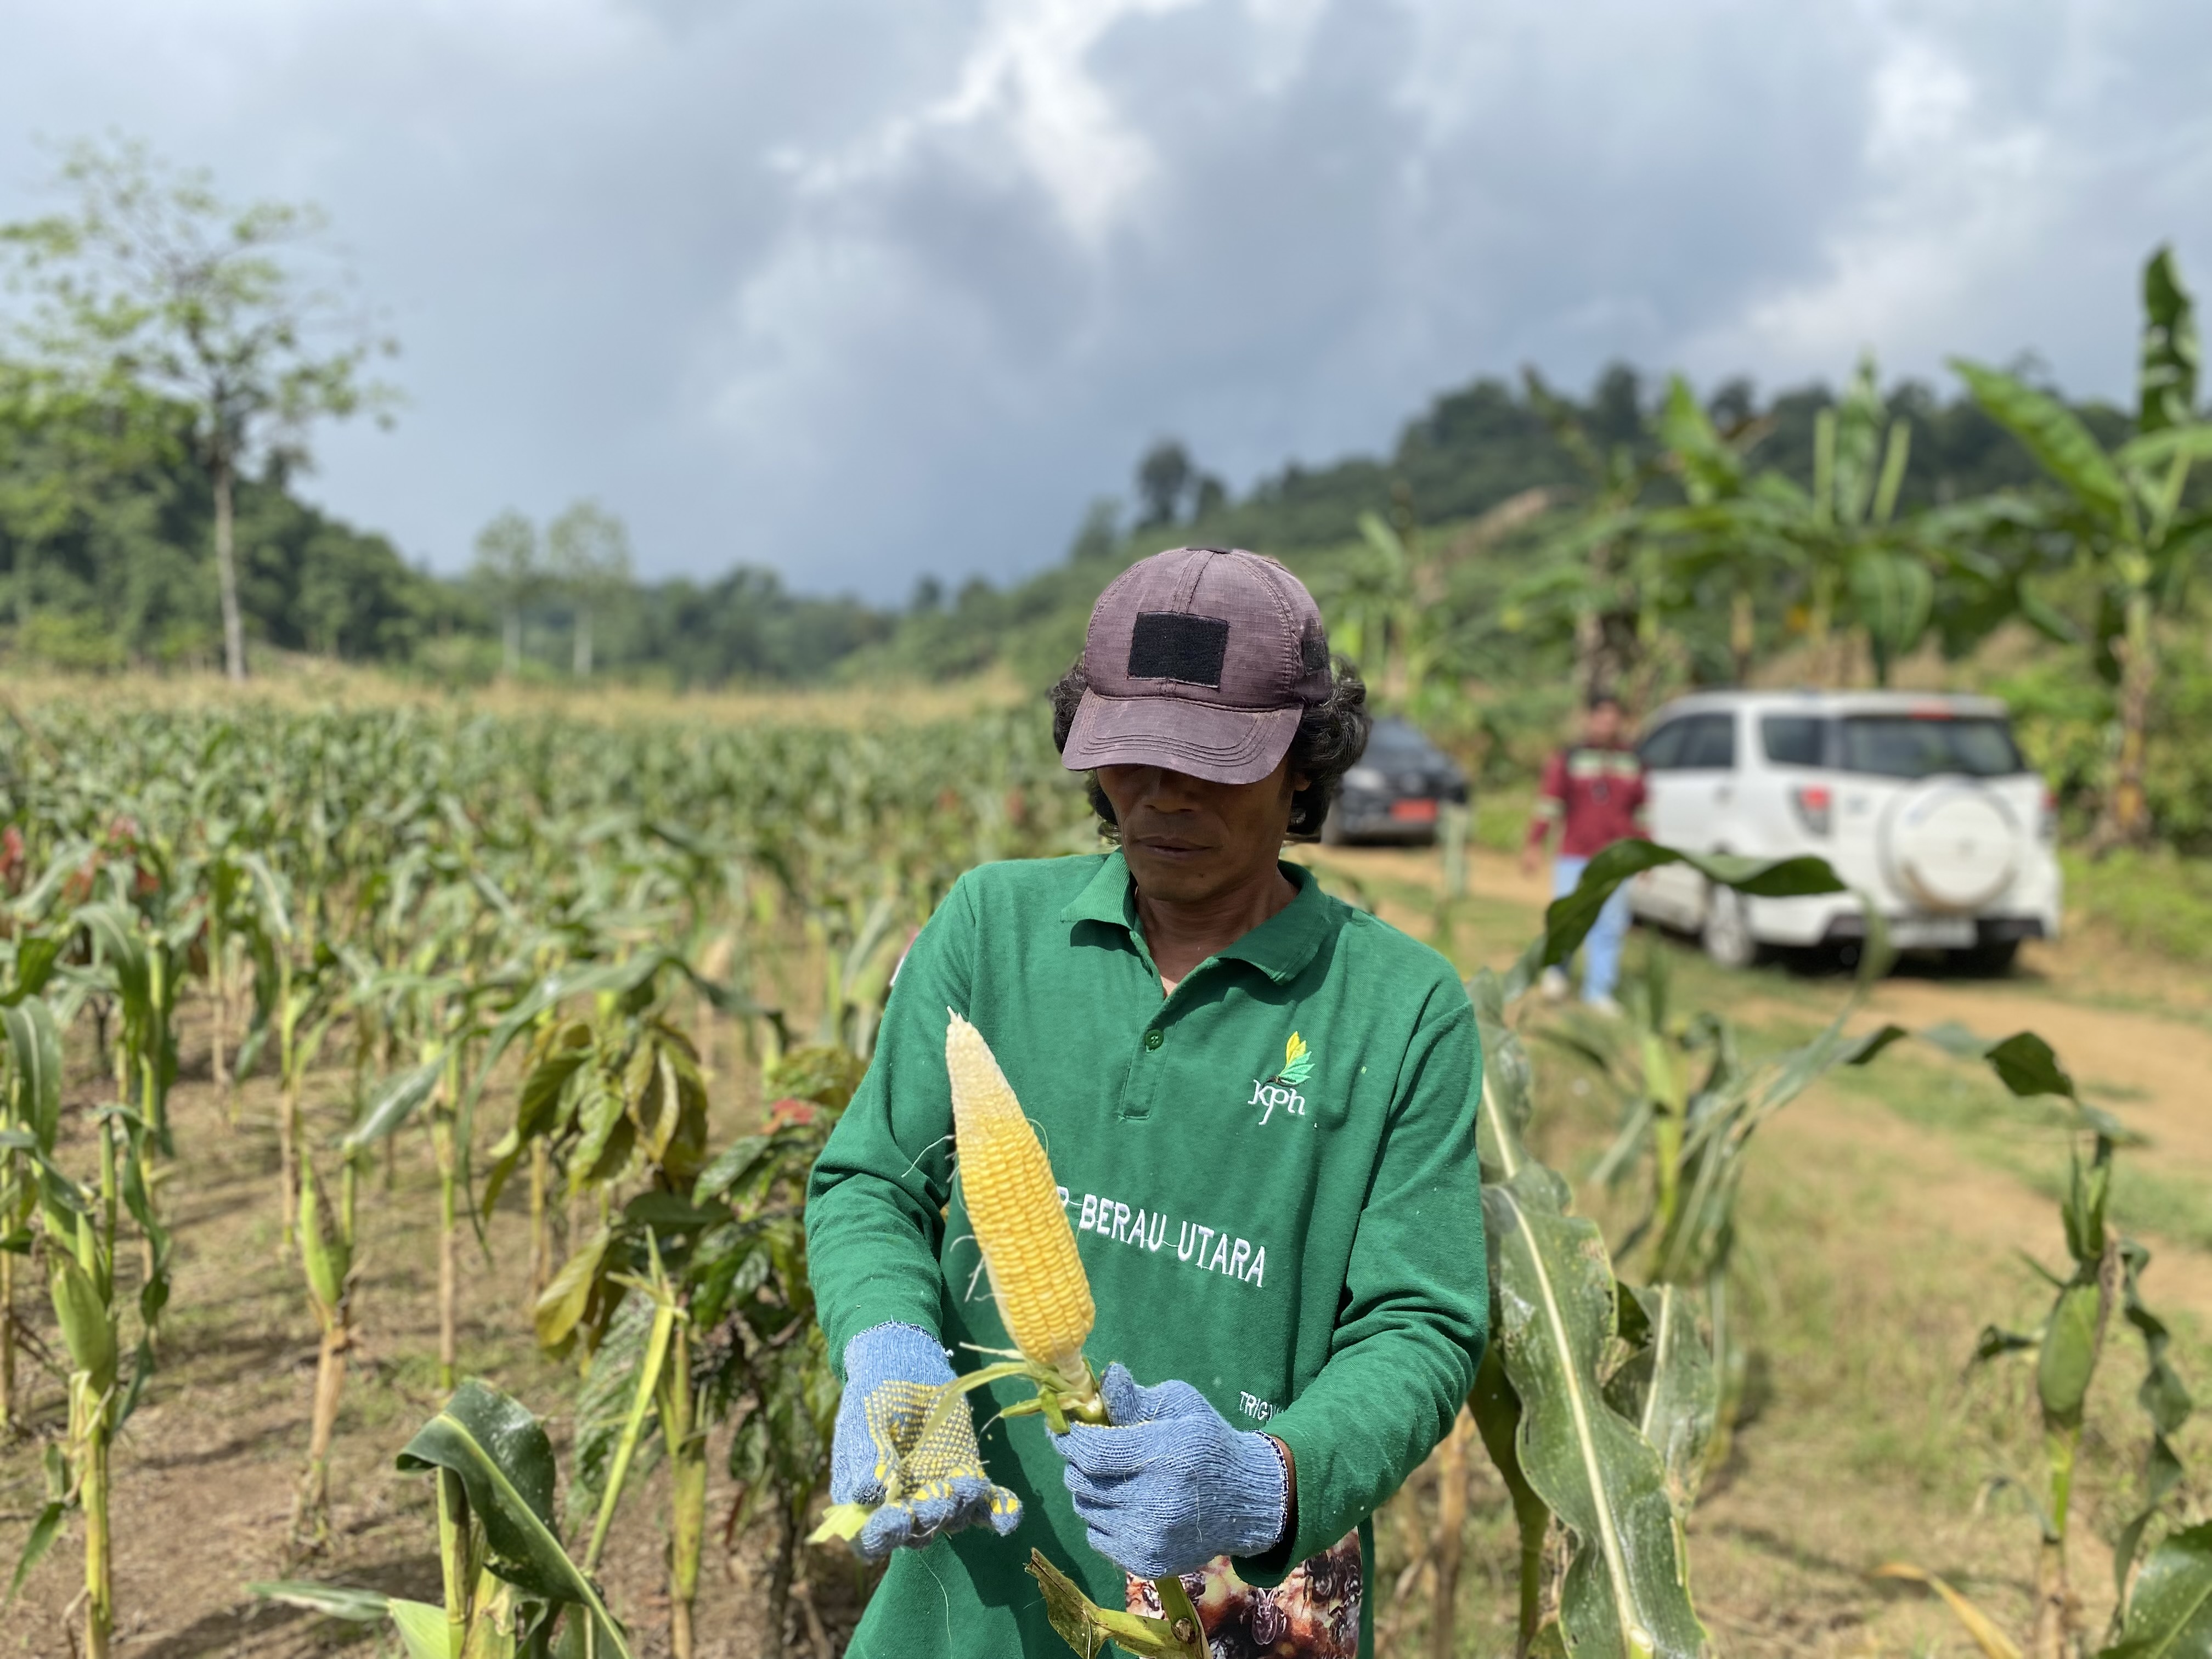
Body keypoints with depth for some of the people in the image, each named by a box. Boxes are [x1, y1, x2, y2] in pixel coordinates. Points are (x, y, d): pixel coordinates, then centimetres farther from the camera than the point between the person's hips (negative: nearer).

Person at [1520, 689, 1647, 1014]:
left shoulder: (1632, 763, 11)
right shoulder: (1568, 760, 2)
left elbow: (1641, 811, 18)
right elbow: (1549, 802, -2)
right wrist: (1534, 844, -8)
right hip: (1574, 857, -3)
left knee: (1610, 926, 1)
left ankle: (1599, 992, 9)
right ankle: (1556, 969, 24)